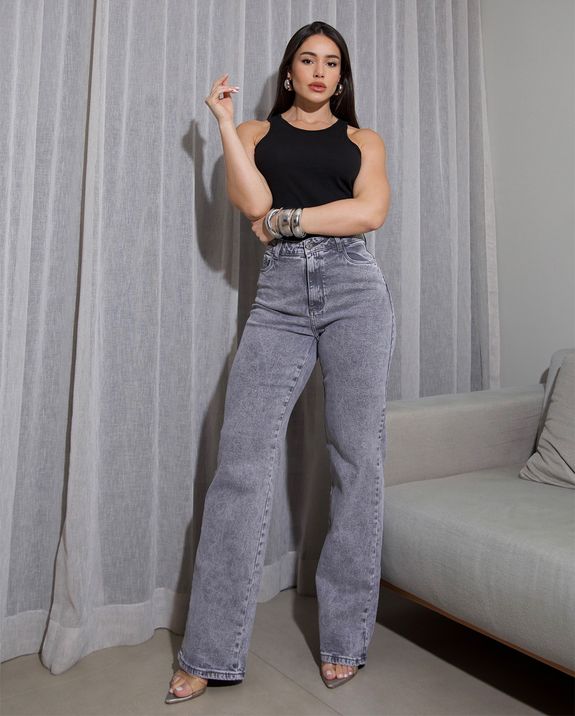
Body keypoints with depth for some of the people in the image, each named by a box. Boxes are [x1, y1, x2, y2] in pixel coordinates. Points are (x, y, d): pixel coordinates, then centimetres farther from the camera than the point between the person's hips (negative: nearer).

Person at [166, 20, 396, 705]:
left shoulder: (363, 140, 21)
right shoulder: (256, 132, 21)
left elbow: (370, 211, 1)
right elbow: (255, 202, 0)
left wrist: (285, 220, 0)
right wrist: (224, 121, 4)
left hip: (354, 287, 1)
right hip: (279, 294, 0)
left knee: (358, 460, -3)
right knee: (241, 461, -9)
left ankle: (344, 639, 11)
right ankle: (209, 654, 0)